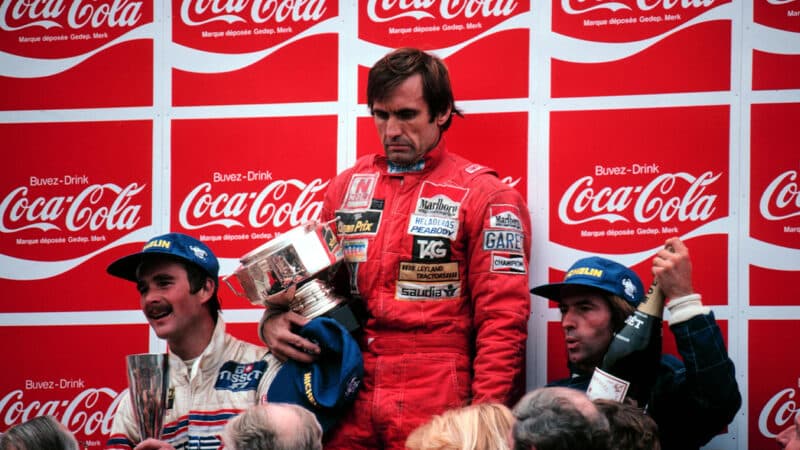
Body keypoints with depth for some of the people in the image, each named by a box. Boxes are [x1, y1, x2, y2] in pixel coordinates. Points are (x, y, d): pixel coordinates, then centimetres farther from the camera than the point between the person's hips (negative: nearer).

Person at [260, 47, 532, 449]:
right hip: (350, 414, 4)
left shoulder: (484, 197, -2)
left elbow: (502, 320, -7)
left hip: (436, 415, -4)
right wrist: (275, 320, 1)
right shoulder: (347, 187, 13)